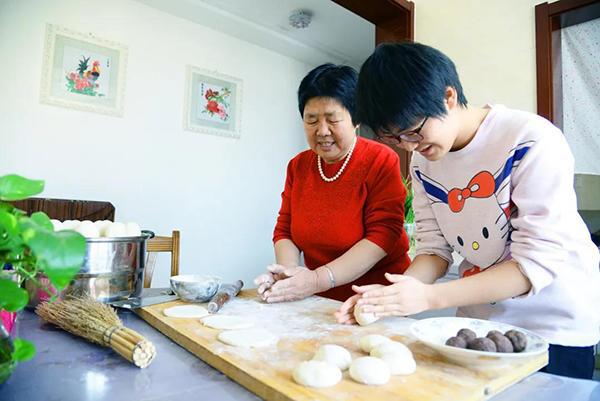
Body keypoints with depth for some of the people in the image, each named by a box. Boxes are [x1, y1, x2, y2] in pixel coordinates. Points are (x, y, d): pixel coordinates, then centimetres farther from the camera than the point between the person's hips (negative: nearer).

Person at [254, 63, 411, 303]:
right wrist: (288, 271, -12)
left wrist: (319, 279, -21)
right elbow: (285, 231, 8)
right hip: (320, 302, 4)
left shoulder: (382, 161, -6)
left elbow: (383, 235, -14)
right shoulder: (298, 166, 9)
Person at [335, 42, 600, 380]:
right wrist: (393, 296, -22)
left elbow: (539, 263, -25)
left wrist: (428, 297, -31)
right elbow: (434, 248, -3)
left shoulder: (532, 142, -22)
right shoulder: (422, 162, -5)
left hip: (556, 325, -4)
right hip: (479, 320, 5)